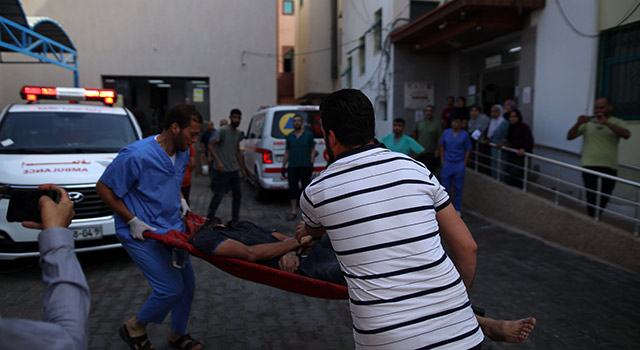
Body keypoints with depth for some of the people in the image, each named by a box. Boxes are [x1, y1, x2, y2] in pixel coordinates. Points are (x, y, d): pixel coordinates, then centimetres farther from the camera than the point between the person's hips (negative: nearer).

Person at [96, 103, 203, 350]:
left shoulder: (183, 153, 2)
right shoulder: (137, 155, -23)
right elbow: (103, 188, -16)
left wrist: (180, 198, 6)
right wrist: (132, 221, -18)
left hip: (172, 228, 8)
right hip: (142, 234, -8)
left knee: (187, 283, 11)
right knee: (170, 288, -9)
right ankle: (134, 328, 20)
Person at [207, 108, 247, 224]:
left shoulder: (238, 133, 11)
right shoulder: (223, 131, -10)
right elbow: (210, 145, -13)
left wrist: (243, 169, 20)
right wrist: (218, 161, -21)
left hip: (234, 170, 7)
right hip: (222, 171, -7)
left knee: (237, 195, 12)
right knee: (218, 196, -4)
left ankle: (235, 219, 24)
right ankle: (209, 219, 9)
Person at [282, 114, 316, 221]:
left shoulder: (308, 135, 2)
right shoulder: (289, 136, 10)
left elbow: (312, 150, 3)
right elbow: (287, 152, 14)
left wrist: (311, 164, -6)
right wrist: (283, 166, 10)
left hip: (305, 167, -2)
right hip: (292, 168, 3)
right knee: (293, 189, 4)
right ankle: (294, 211, 12)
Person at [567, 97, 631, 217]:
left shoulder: (618, 122, 5)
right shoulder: (587, 122, 7)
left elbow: (626, 135, -15)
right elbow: (569, 137, 3)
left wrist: (606, 123, -25)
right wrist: (578, 124, -15)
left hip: (609, 167, 1)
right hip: (589, 165, -1)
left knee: (603, 200, 10)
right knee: (592, 197, -7)